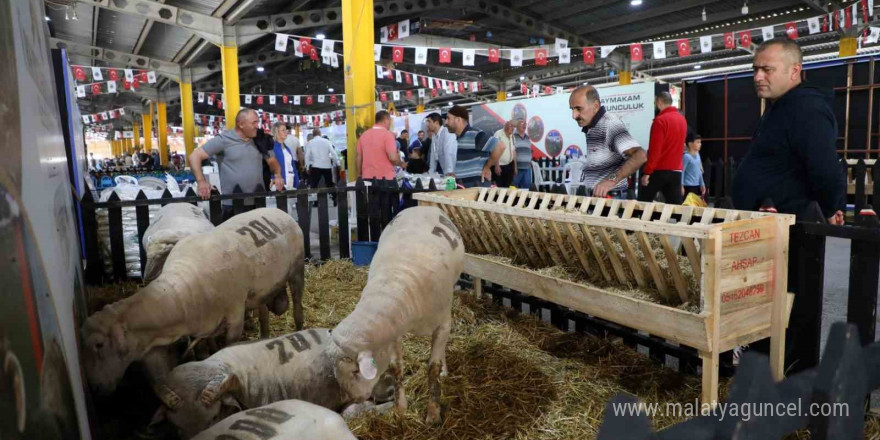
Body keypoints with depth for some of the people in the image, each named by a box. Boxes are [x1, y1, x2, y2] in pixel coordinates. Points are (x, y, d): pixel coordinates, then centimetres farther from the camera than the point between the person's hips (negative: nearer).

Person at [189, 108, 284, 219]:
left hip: (258, 203, 5)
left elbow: (272, 161, 22)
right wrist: (201, 182, -19)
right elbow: (195, 156, -7)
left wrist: (278, 175, 0)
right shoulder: (223, 140, -6)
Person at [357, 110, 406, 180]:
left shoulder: (364, 135, 8)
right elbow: (393, 158, -18)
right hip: (385, 178, -5)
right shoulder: (387, 134, -9)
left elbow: (358, 158, 11)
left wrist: (360, 175, 21)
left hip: (367, 178, 5)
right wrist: (401, 163, 2)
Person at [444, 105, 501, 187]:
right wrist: (456, 173, 13)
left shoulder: (475, 135, -16)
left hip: (477, 186, -9)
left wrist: (487, 167, -12)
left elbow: (499, 147, -22)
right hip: (462, 186, 9)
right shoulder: (458, 137, 13)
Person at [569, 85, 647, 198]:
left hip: (611, 196, -8)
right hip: (593, 195, 8)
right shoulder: (589, 128, 11)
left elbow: (640, 156, -30)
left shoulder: (610, 124, -17)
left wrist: (612, 180, -41)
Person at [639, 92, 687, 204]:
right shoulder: (682, 119, 11)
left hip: (659, 170, -6)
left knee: (643, 203, 5)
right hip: (676, 170, 6)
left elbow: (655, 149, -16)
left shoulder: (660, 120, -12)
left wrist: (647, 172, -15)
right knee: (675, 206, 4)